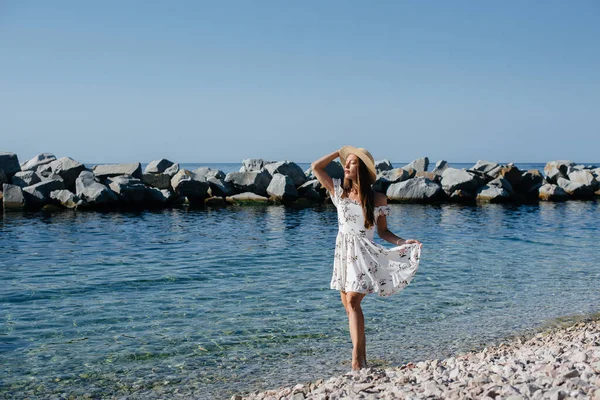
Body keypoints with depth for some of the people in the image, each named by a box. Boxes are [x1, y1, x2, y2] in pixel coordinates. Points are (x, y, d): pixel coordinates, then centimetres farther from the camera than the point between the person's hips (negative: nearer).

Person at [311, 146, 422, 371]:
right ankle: (362, 357, 18)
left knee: (353, 302, -18)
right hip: (342, 251, 5)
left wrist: (403, 242, -12)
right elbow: (316, 167, 7)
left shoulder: (377, 199, -2)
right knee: (348, 305, 7)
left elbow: (383, 232, 3)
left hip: (363, 253, -5)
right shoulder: (339, 191, 6)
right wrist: (340, 152, 7)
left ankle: (357, 358, -19)